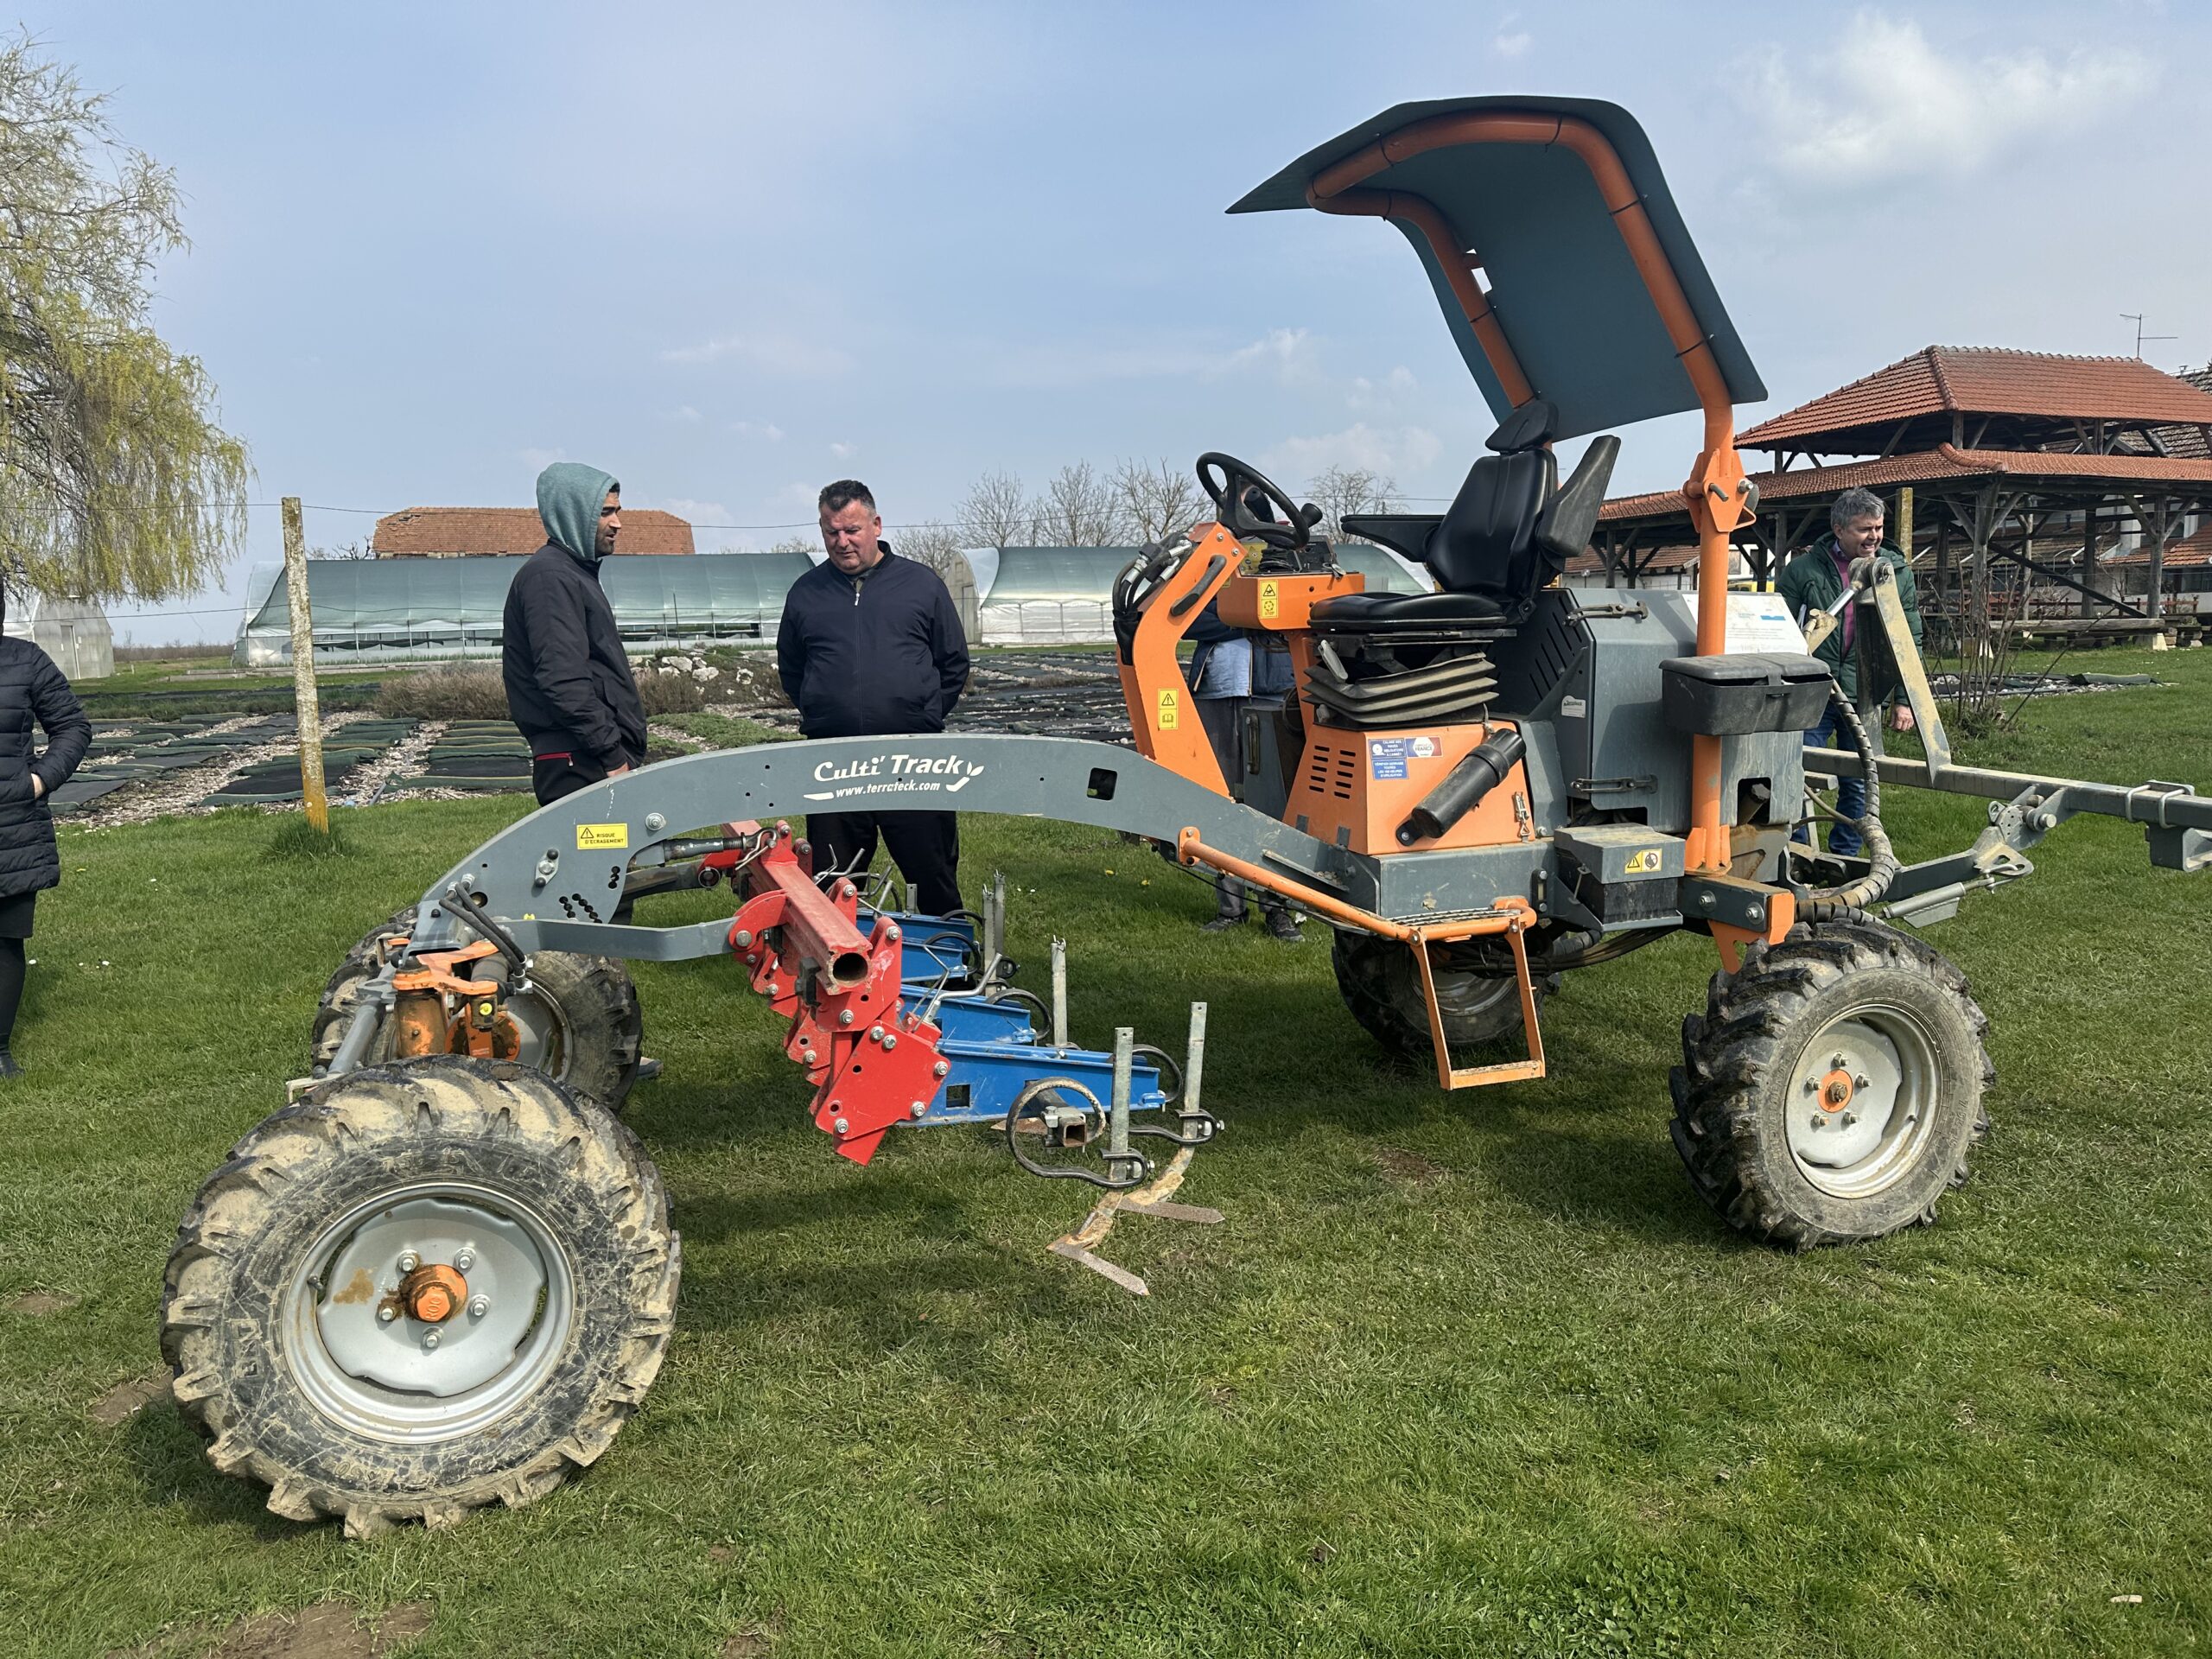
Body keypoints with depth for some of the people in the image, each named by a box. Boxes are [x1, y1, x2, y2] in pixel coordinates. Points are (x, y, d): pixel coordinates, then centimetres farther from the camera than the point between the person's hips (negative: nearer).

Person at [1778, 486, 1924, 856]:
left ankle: (1845, 859, 23)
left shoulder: (1897, 572, 6)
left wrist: (1905, 699, 4)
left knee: (1859, 787, 9)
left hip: (1863, 699, 2)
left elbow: (1910, 642, 9)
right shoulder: (1804, 569, -2)